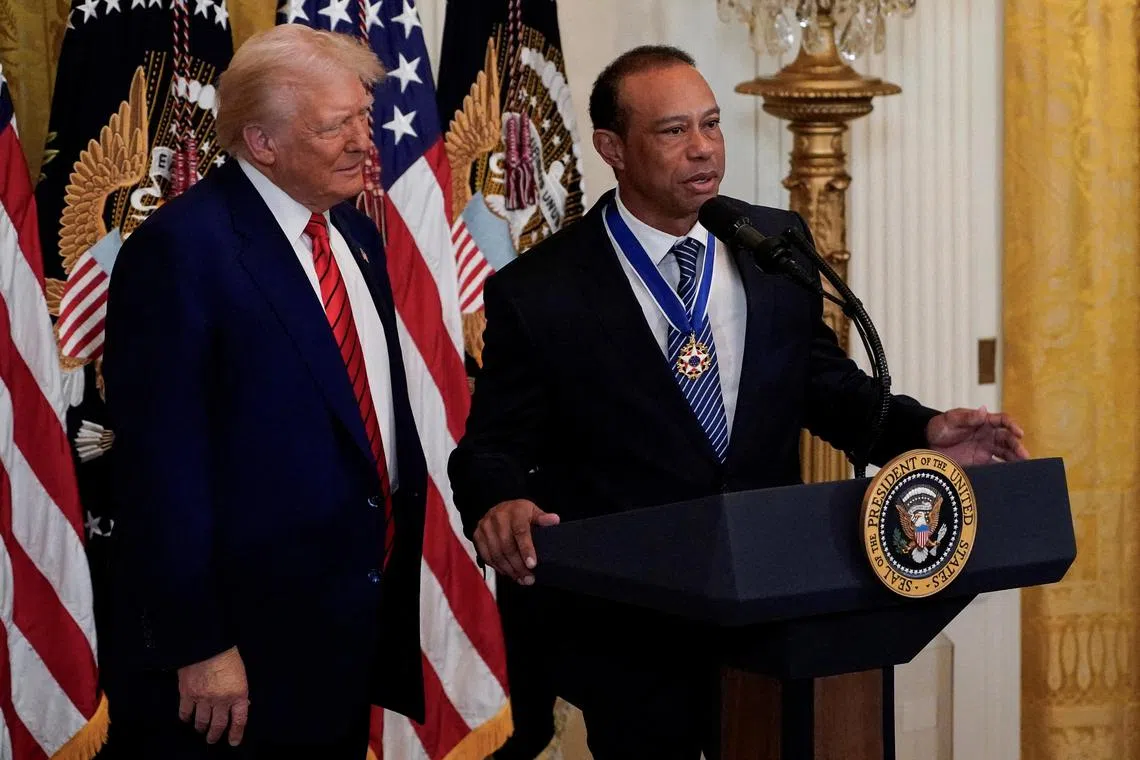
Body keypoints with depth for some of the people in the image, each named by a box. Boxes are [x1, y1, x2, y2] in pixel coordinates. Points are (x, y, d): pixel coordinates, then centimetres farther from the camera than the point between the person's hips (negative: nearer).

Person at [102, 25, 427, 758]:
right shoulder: (181, 248, -16)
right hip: (240, 643, -8)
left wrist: (397, 554, 14)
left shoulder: (356, 235, 10)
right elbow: (163, 466, -19)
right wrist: (195, 646, -20)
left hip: (354, 629, 8)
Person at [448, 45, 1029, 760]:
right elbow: (495, 446, -4)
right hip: (626, 636, -4)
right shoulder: (538, 293, -8)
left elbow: (825, 384, 11)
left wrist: (923, 430, -7)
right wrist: (501, 503, -27)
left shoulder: (779, 245, 3)